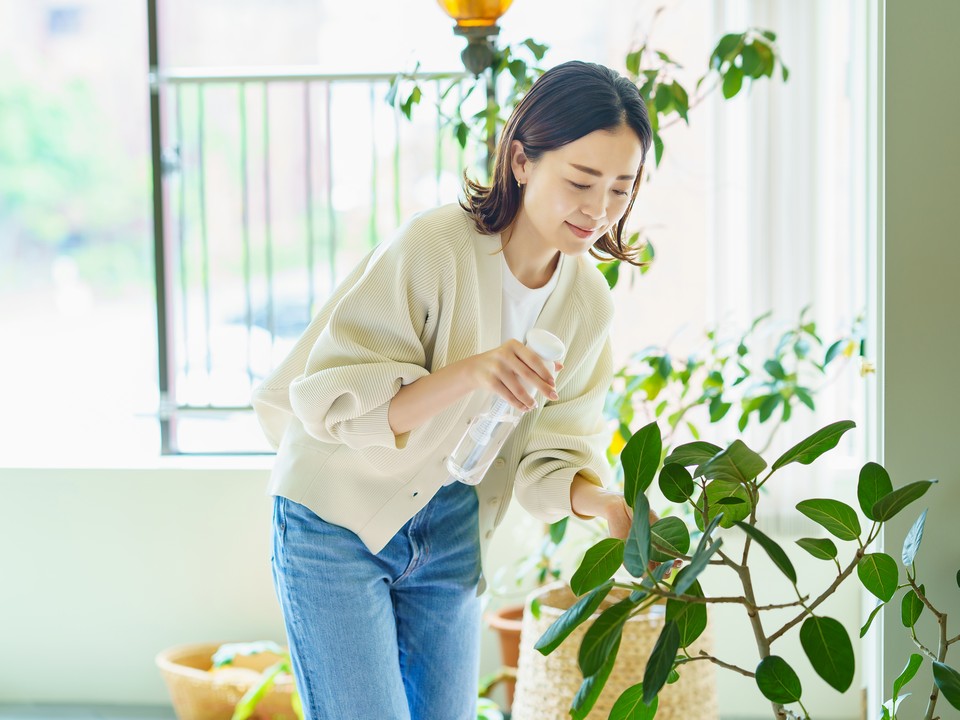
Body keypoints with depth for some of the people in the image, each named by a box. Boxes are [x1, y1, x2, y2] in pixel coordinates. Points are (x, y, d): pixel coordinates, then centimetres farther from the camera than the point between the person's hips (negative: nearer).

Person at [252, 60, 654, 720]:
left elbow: (548, 453, 0)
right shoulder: (434, 245, -23)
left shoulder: (589, 305, -3)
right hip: (338, 520, -6)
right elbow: (331, 402, -25)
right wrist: (467, 374, -39)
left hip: (449, 539, 6)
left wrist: (604, 502, -21)